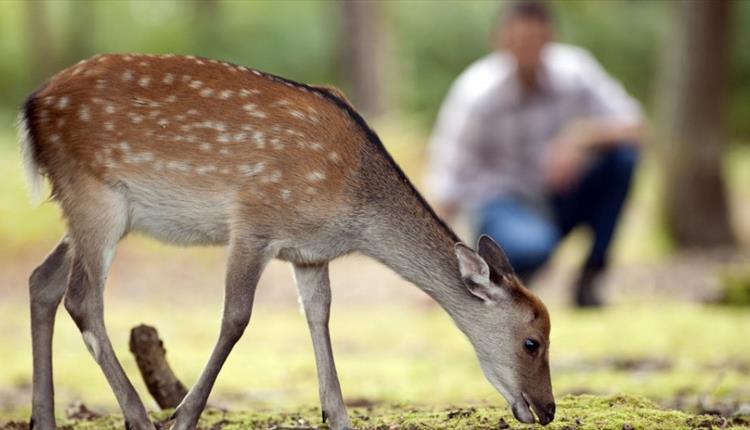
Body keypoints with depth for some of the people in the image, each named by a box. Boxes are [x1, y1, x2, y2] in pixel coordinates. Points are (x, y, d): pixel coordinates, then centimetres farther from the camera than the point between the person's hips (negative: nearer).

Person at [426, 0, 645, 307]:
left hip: (559, 195, 5)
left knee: (621, 152, -21)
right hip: (504, 200, -4)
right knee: (531, 246, -39)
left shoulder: (573, 70, -11)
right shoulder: (477, 94, -19)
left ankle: (590, 277, -11)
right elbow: (448, 182, -21)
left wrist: (582, 135, -36)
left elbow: (634, 127, -14)